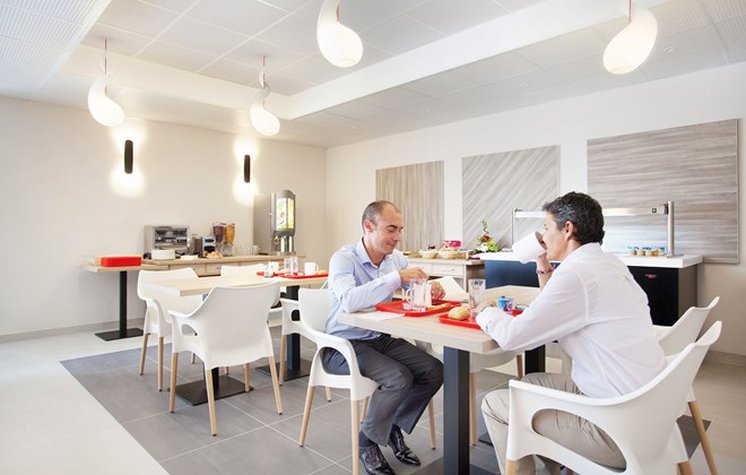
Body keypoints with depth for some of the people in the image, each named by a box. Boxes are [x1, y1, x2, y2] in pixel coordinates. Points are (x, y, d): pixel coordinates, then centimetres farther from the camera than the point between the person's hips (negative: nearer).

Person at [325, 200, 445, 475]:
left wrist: (432, 290, -13)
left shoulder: (396, 258, 2)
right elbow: (349, 301, -37)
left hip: (381, 339, 7)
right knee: (400, 378, -26)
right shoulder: (344, 259, -19)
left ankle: (395, 428, 15)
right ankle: (367, 442, 2)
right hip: (344, 345, -7)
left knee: (435, 371, -8)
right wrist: (396, 277, -37)